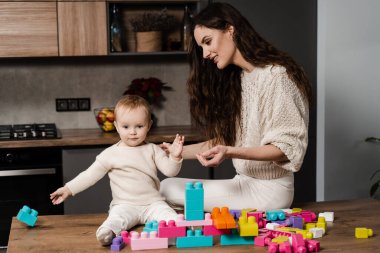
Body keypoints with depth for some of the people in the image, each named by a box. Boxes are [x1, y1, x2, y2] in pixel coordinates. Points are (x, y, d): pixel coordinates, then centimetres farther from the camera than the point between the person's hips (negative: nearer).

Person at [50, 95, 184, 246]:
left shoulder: (152, 150, 8)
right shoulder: (111, 154, 5)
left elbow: (170, 171, 1)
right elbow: (91, 174, 8)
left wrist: (175, 157, -19)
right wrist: (69, 189, 3)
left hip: (152, 203, 3)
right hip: (125, 205, -2)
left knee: (168, 214, -28)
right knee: (117, 217, -34)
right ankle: (109, 232, -59)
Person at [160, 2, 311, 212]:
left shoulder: (275, 75, -15)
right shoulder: (234, 78, 10)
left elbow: (287, 148, -17)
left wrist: (231, 153, -28)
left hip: (268, 189, -8)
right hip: (245, 182, 8)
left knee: (168, 190, -13)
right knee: (167, 186, -4)